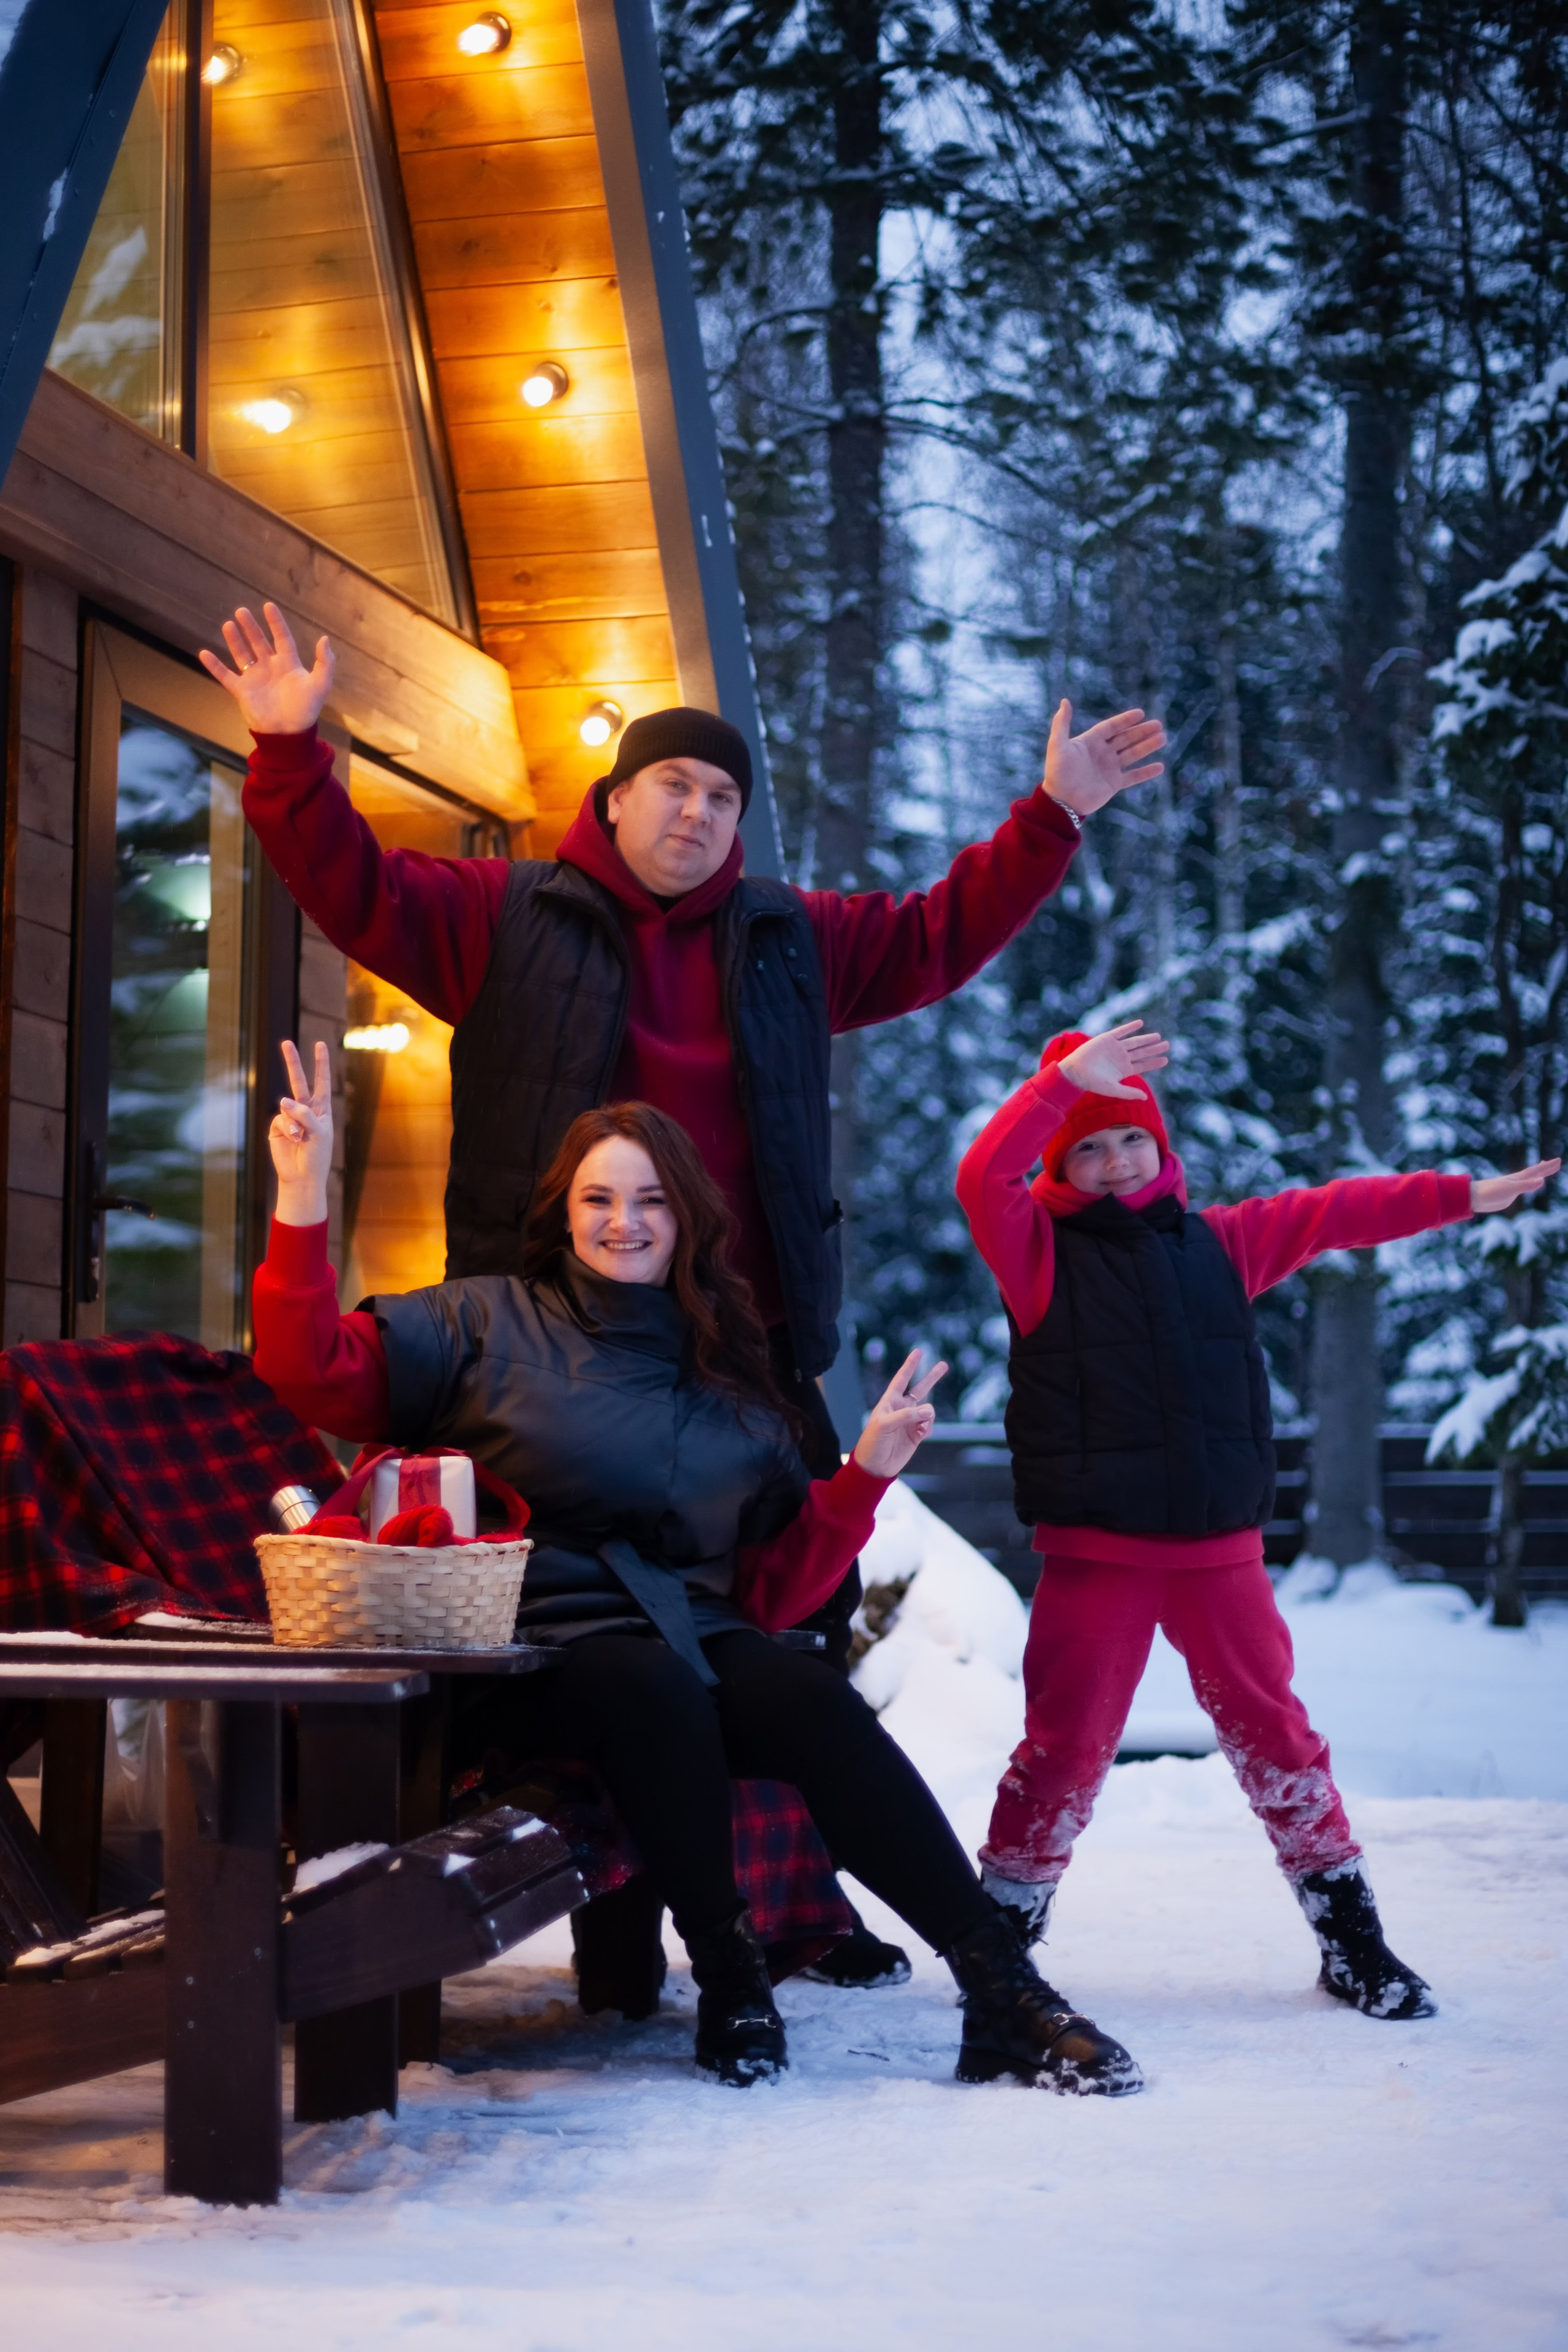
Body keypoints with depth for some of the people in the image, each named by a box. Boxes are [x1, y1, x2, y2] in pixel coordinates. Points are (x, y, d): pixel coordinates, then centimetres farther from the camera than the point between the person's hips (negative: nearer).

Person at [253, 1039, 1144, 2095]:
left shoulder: (730, 1381, 22)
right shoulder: (491, 1323, 12)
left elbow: (776, 1587, 17)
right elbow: (318, 1375, -2)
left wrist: (865, 1474, 4)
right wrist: (304, 1203, -12)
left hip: (695, 1628, 3)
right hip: (545, 1641, -3)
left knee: (817, 1701, -29)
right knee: (655, 1687, -37)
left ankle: (1001, 1989, -32)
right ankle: (727, 1975, -22)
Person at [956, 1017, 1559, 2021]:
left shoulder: (1219, 1243, 12)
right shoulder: (1042, 1253, -2)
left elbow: (1329, 1215, 17)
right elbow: (983, 1179, -18)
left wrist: (1463, 1196, 19)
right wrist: (1068, 1077, -25)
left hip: (1219, 1548, 4)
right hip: (1095, 1552, -3)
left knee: (1272, 1727, 9)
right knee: (1068, 1739, -1)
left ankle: (1349, 1933, 18)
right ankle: (1001, 1929, 14)